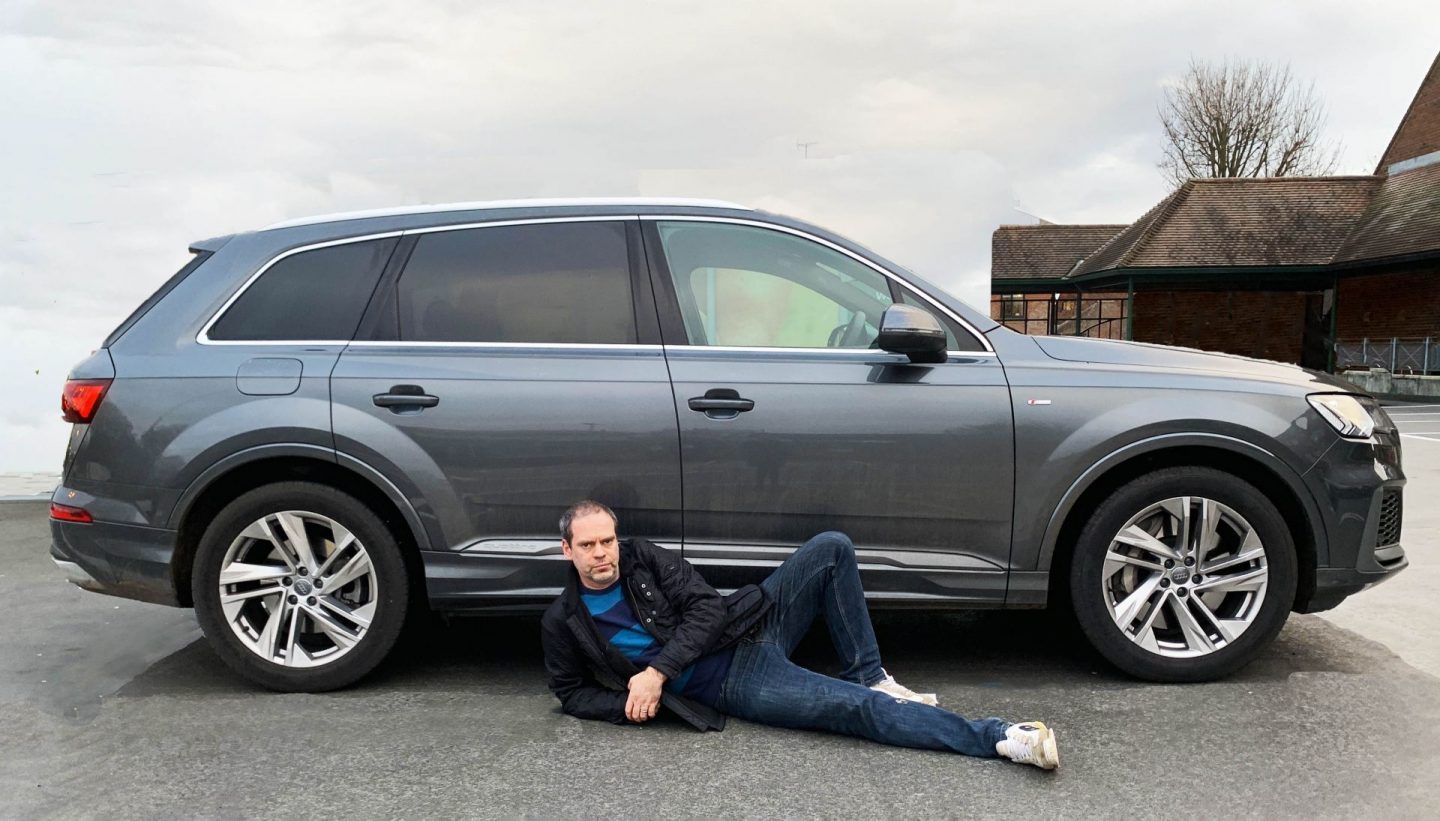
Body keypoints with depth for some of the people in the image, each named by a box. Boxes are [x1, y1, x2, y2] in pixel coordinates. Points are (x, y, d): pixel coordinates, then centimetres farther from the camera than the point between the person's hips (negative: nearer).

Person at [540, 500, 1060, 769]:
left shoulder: (644, 559, 2)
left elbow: (706, 608, -5)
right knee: (854, 708, -23)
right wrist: (625, 705, -12)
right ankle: (998, 738, -23)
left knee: (832, 549, -12)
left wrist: (657, 671, -17)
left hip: (751, 629, 4)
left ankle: (868, 676, -2)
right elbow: (571, 693, 9)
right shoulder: (563, 623, 0)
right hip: (733, 685, -4)